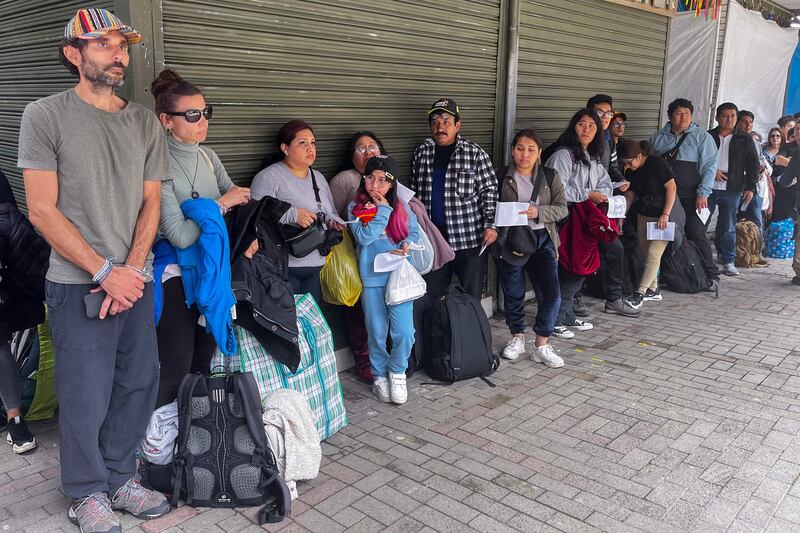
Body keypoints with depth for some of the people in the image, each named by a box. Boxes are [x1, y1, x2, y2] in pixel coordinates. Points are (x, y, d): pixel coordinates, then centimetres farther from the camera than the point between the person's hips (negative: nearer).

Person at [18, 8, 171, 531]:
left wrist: (132, 269, -7)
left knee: (139, 384, 9)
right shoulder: (46, 115, -3)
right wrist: (106, 272, -12)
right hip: (78, 286, -4)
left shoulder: (145, 122, 9)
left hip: (135, 281, 4)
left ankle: (120, 478, 29)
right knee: (86, 395, 4)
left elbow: (151, 203, 7)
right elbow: (43, 210, -7)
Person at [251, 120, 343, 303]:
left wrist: (335, 222, 3)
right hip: (284, 268, -7)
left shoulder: (319, 177, 16)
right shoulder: (269, 177, -8)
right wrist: (292, 214, -24)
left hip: (316, 267, 7)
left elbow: (331, 213, 25)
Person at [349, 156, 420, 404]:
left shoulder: (401, 206, 4)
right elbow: (364, 236, -15)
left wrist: (406, 244, -10)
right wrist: (383, 210, -14)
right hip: (371, 278, -1)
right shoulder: (356, 207, -2)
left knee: (404, 332, -3)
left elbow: (414, 232, 11)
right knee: (377, 334, 8)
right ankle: (380, 375, 30)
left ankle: (397, 371, 23)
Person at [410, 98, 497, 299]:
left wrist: (490, 224, -11)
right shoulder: (421, 152, 7)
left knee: (471, 295, 6)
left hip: (469, 237, -3)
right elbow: (414, 191, 15)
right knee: (432, 295, 11)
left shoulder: (475, 154, -4)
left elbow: (489, 190, -2)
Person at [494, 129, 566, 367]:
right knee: (513, 293, 9)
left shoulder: (550, 176, 4)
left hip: (542, 239, 0)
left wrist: (538, 211, -16)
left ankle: (541, 345, 6)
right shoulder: (503, 178, 3)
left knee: (551, 293, -8)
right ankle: (517, 337, 30)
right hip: (511, 240, 0)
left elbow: (562, 209, 0)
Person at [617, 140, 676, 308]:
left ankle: (639, 294, -11)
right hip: (643, 216, 7)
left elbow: (672, 188, -16)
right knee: (646, 254, 8)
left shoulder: (657, 164, -17)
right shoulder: (632, 172, 4)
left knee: (653, 254, -12)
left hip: (663, 217, -7)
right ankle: (653, 291, 19)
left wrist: (665, 214, -19)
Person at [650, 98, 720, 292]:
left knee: (697, 234, -7)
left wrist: (703, 194, -11)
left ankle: (711, 276, 2)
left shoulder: (702, 136, 3)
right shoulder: (658, 138, 12)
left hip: (690, 197, -3)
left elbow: (709, 166, -3)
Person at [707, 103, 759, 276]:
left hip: (732, 190, 0)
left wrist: (750, 188, 0)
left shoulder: (745, 140, 7)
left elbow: (753, 166, 8)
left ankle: (728, 261, 12)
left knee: (728, 227, 4)